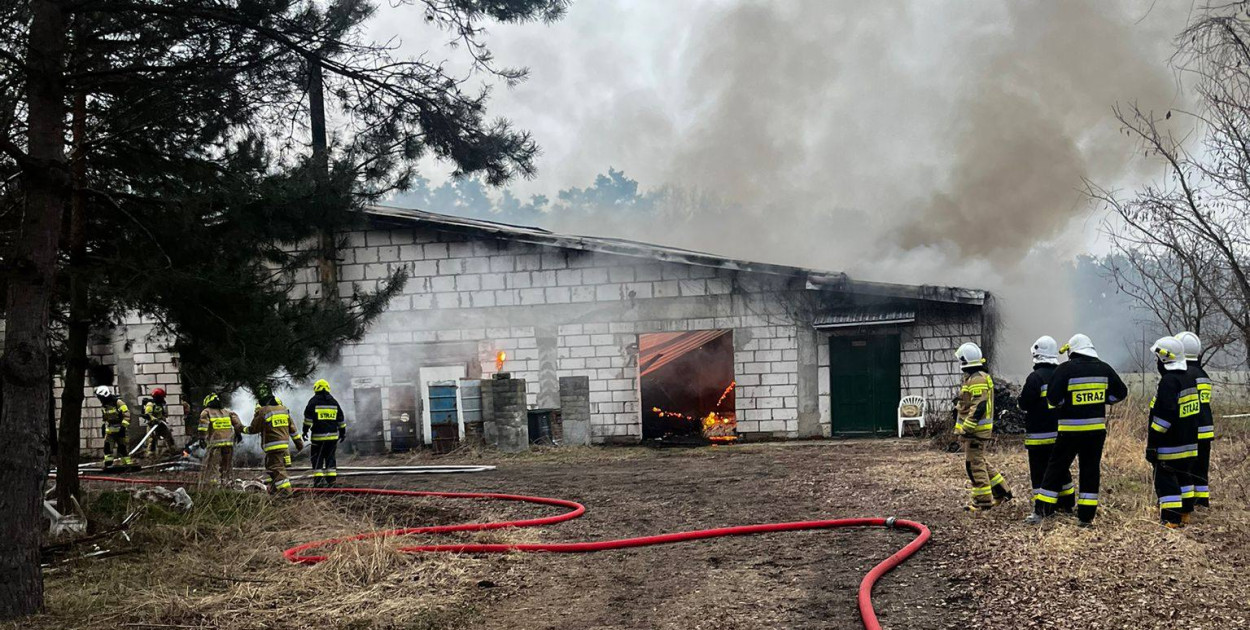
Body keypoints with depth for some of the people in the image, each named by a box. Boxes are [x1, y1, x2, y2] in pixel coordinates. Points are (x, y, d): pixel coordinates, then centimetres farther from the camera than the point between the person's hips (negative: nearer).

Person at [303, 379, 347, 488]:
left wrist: (305, 430, 0)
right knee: (330, 458, 9)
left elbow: (308, 417, -7)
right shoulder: (334, 402, 12)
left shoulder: (313, 401, -2)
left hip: (318, 436, -4)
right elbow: (341, 419, 16)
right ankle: (331, 481, 7)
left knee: (317, 459, 1)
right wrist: (342, 432, 23)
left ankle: (318, 480, -5)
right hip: (332, 436, 4)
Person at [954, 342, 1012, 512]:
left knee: (974, 464, -5)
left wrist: (966, 428, -22)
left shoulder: (977, 379, -18)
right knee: (980, 462, 18)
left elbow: (978, 407, -25)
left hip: (976, 429, -11)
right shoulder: (980, 376, 16)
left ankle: (983, 501, 0)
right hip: (982, 428, 11)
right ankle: (1001, 492, 23)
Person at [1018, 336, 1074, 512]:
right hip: (1061, 433, 7)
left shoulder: (1035, 377, -16)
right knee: (1062, 468, 18)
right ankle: (1067, 504, 26)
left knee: (1040, 471, -1)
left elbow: (1024, 404, -15)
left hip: (1040, 436, -7)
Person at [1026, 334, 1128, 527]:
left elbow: (1053, 398, -16)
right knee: (1091, 471, 10)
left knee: (1056, 469, 4)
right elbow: (1120, 393, 11)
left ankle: (1040, 512, 5)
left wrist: (1065, 404, 5)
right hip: (1097, 429, 3)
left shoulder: (1065, 369, -11)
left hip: (1070, 429, -3)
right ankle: (1086, 516, 10)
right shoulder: (1104, 369, 4)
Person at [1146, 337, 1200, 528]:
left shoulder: (1169, 381, -20)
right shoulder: (1188, 378, 10)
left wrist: (1152, 444, -19)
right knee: (1182, 476, 20)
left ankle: (1171, 519, -4)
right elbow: (1196, 411, 18)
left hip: (1170, 445, -9)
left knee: (1165, 479, -4)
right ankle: (1184, 514, 27)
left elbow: (1163, 417, -23)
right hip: (1188, 442, 9)